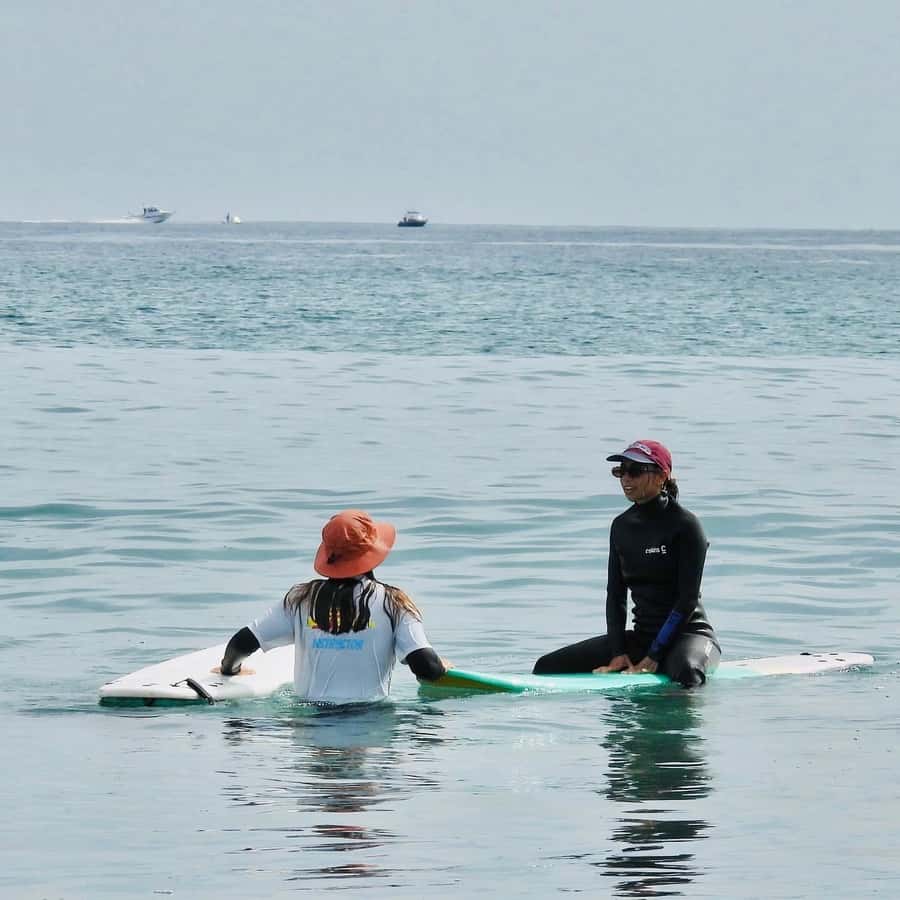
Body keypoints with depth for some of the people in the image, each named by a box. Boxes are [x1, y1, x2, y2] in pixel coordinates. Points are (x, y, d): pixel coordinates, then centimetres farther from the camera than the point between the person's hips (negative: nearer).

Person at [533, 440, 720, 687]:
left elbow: (688, 599, -14)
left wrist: (654, 657, -18)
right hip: (641, 636, 6)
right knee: (547, 667, -6)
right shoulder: (622, 526, 8)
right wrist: (618, 653, -6)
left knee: (685, 671, -44)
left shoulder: (685, 525, -10)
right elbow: (616, 595, 8)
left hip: (688, 632, -6)